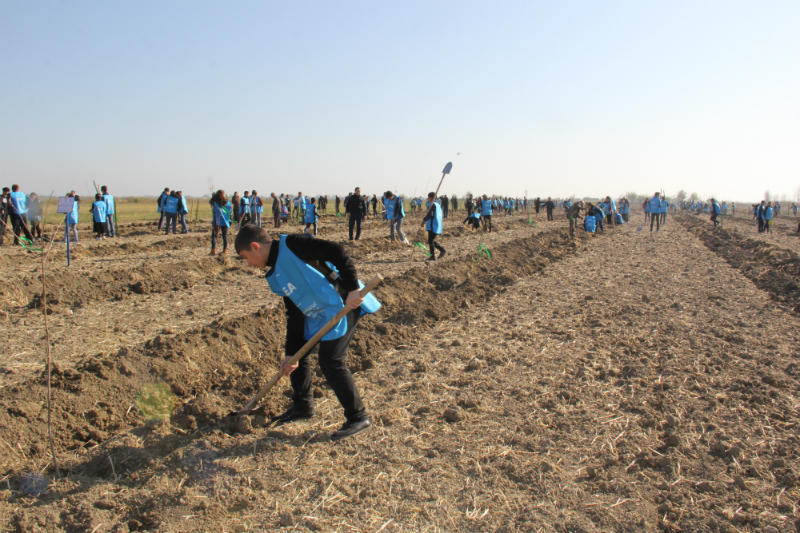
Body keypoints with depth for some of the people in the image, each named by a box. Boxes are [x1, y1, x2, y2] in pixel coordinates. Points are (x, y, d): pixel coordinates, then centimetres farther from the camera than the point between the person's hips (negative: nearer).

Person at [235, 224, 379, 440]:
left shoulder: (290, 245, -12)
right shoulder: (276, 275, 14)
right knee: (299, 352, 16)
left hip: (345, 304, -10)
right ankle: (302, 406, 35)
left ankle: (358, 417, 2)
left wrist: (352, 288, -28)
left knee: (330, 360, -13)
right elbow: (294, 314, 13)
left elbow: (336, 252, -20)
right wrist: (291, 354, 8)